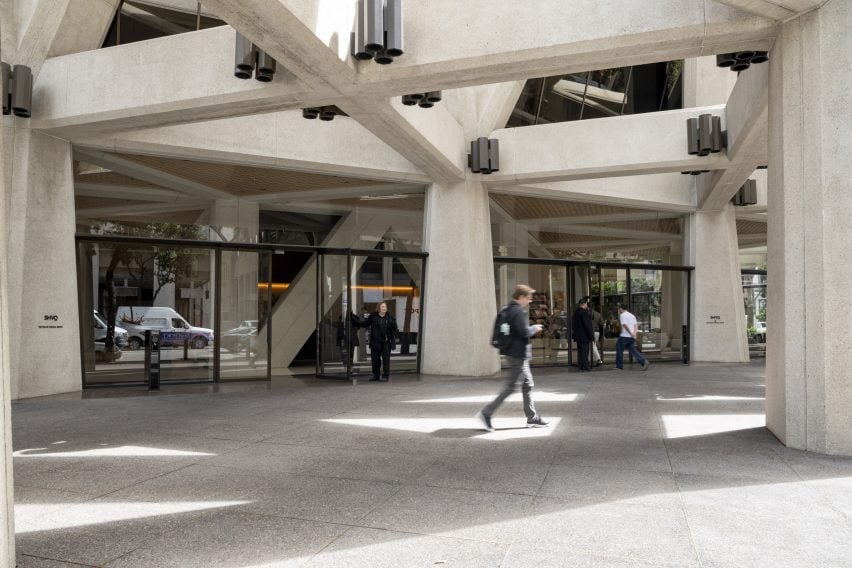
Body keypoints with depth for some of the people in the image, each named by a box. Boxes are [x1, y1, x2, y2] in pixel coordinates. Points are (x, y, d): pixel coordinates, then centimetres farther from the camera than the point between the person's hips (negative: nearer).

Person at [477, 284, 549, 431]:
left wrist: (531, 328, 15)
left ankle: (532, 418, 20)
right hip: (518, 354, -10)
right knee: (510, 387, -5)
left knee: (528, 384, 14)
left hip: (514, 352, 10)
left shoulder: (508, 310, 13)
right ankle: (486, 413, -3)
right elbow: (524, 332, -24)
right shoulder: (518, 311, -17)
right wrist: (534, 328, -5)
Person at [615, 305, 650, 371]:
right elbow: (635, 325, 8)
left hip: (624, 336, -7)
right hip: (631, 337, 8)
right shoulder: (632, 315, 19)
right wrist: (634, 333, -6)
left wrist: (631, 333, -19)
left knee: (619, 349, 6)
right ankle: (644, 362, -10)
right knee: (633, 351, 6)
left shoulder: (622, 315, -7)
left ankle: (619, 366, 10)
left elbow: (625, 325, -19)